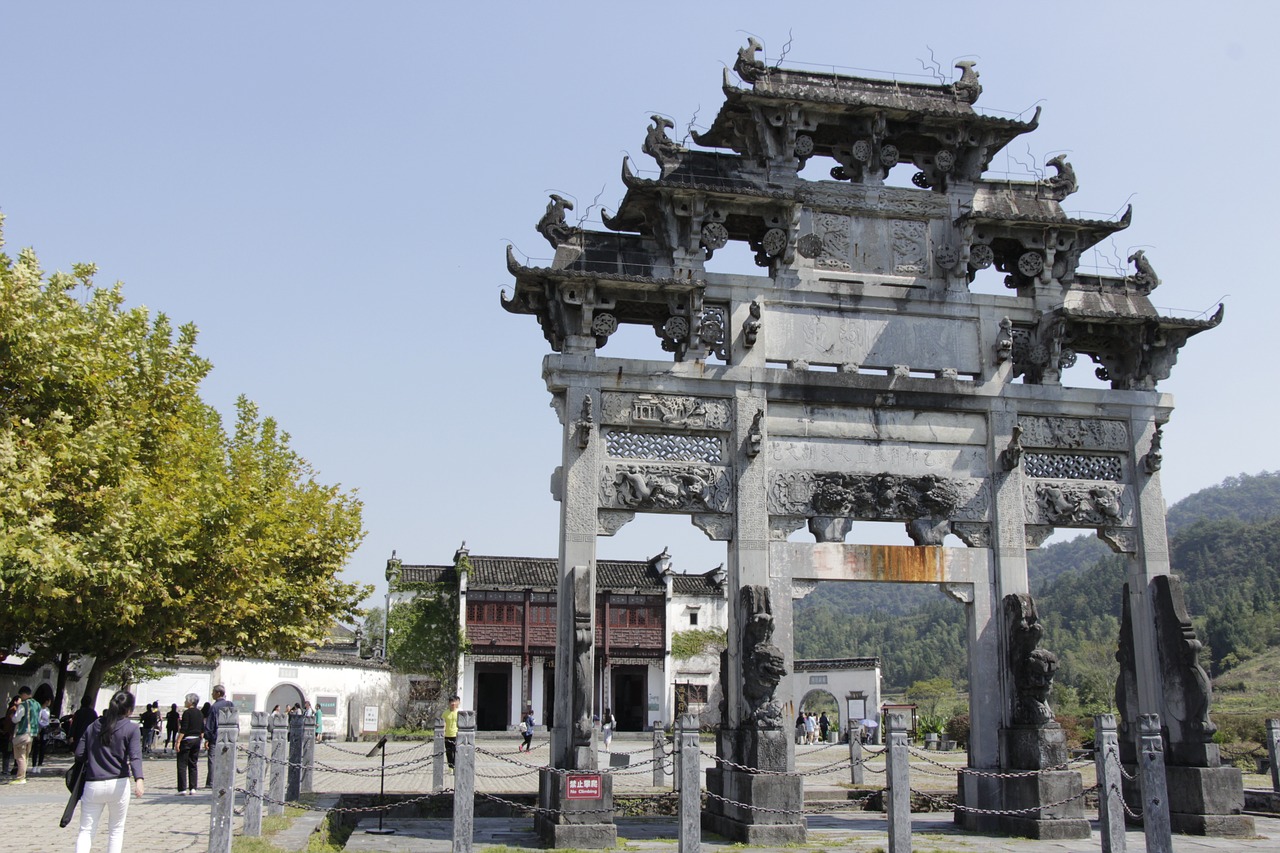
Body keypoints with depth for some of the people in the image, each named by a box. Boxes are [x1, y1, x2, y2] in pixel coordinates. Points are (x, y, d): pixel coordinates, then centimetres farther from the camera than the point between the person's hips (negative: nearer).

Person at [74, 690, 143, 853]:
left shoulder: (93, 725, 9)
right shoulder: (131, 728, -4)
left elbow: (79, 753, 8)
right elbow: (135, 756, -17)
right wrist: (139, 779, -28)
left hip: (93, 784, 2)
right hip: (118, 784, -2)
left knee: (86, 830, 5)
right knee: (116, 830, 12)